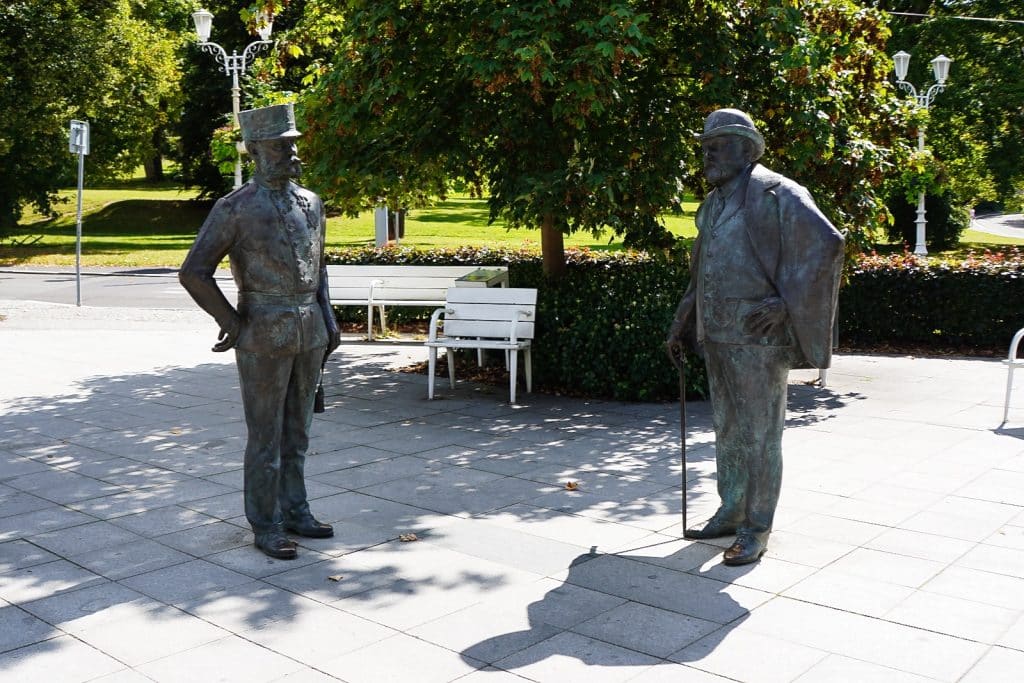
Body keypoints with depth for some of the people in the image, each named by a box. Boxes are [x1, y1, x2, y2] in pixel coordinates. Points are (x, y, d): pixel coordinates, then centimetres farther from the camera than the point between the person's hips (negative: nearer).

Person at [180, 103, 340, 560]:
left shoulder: (311, 203, 9)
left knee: (297, 431, 15)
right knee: (266, 436, 3)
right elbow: (193, 272, -10)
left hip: (310, 331, 6)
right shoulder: (235, 208, -10)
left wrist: (328, 319, 12)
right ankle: (266, 527, 14)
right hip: (264, 336, -6)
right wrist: (231, 323, -10)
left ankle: (294, 511, 27)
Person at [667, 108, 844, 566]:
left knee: (759, 434, -1)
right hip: (717, 336, 8)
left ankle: (757, 528, 9)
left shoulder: (775, 194, -9)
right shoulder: (713, 204, 16)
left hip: (758, 338, -8)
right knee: (728, 430, 15)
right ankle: (732, 512, 29)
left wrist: (784, 302, -20)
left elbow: (825, 244, -18)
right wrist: (682, 325, 20)